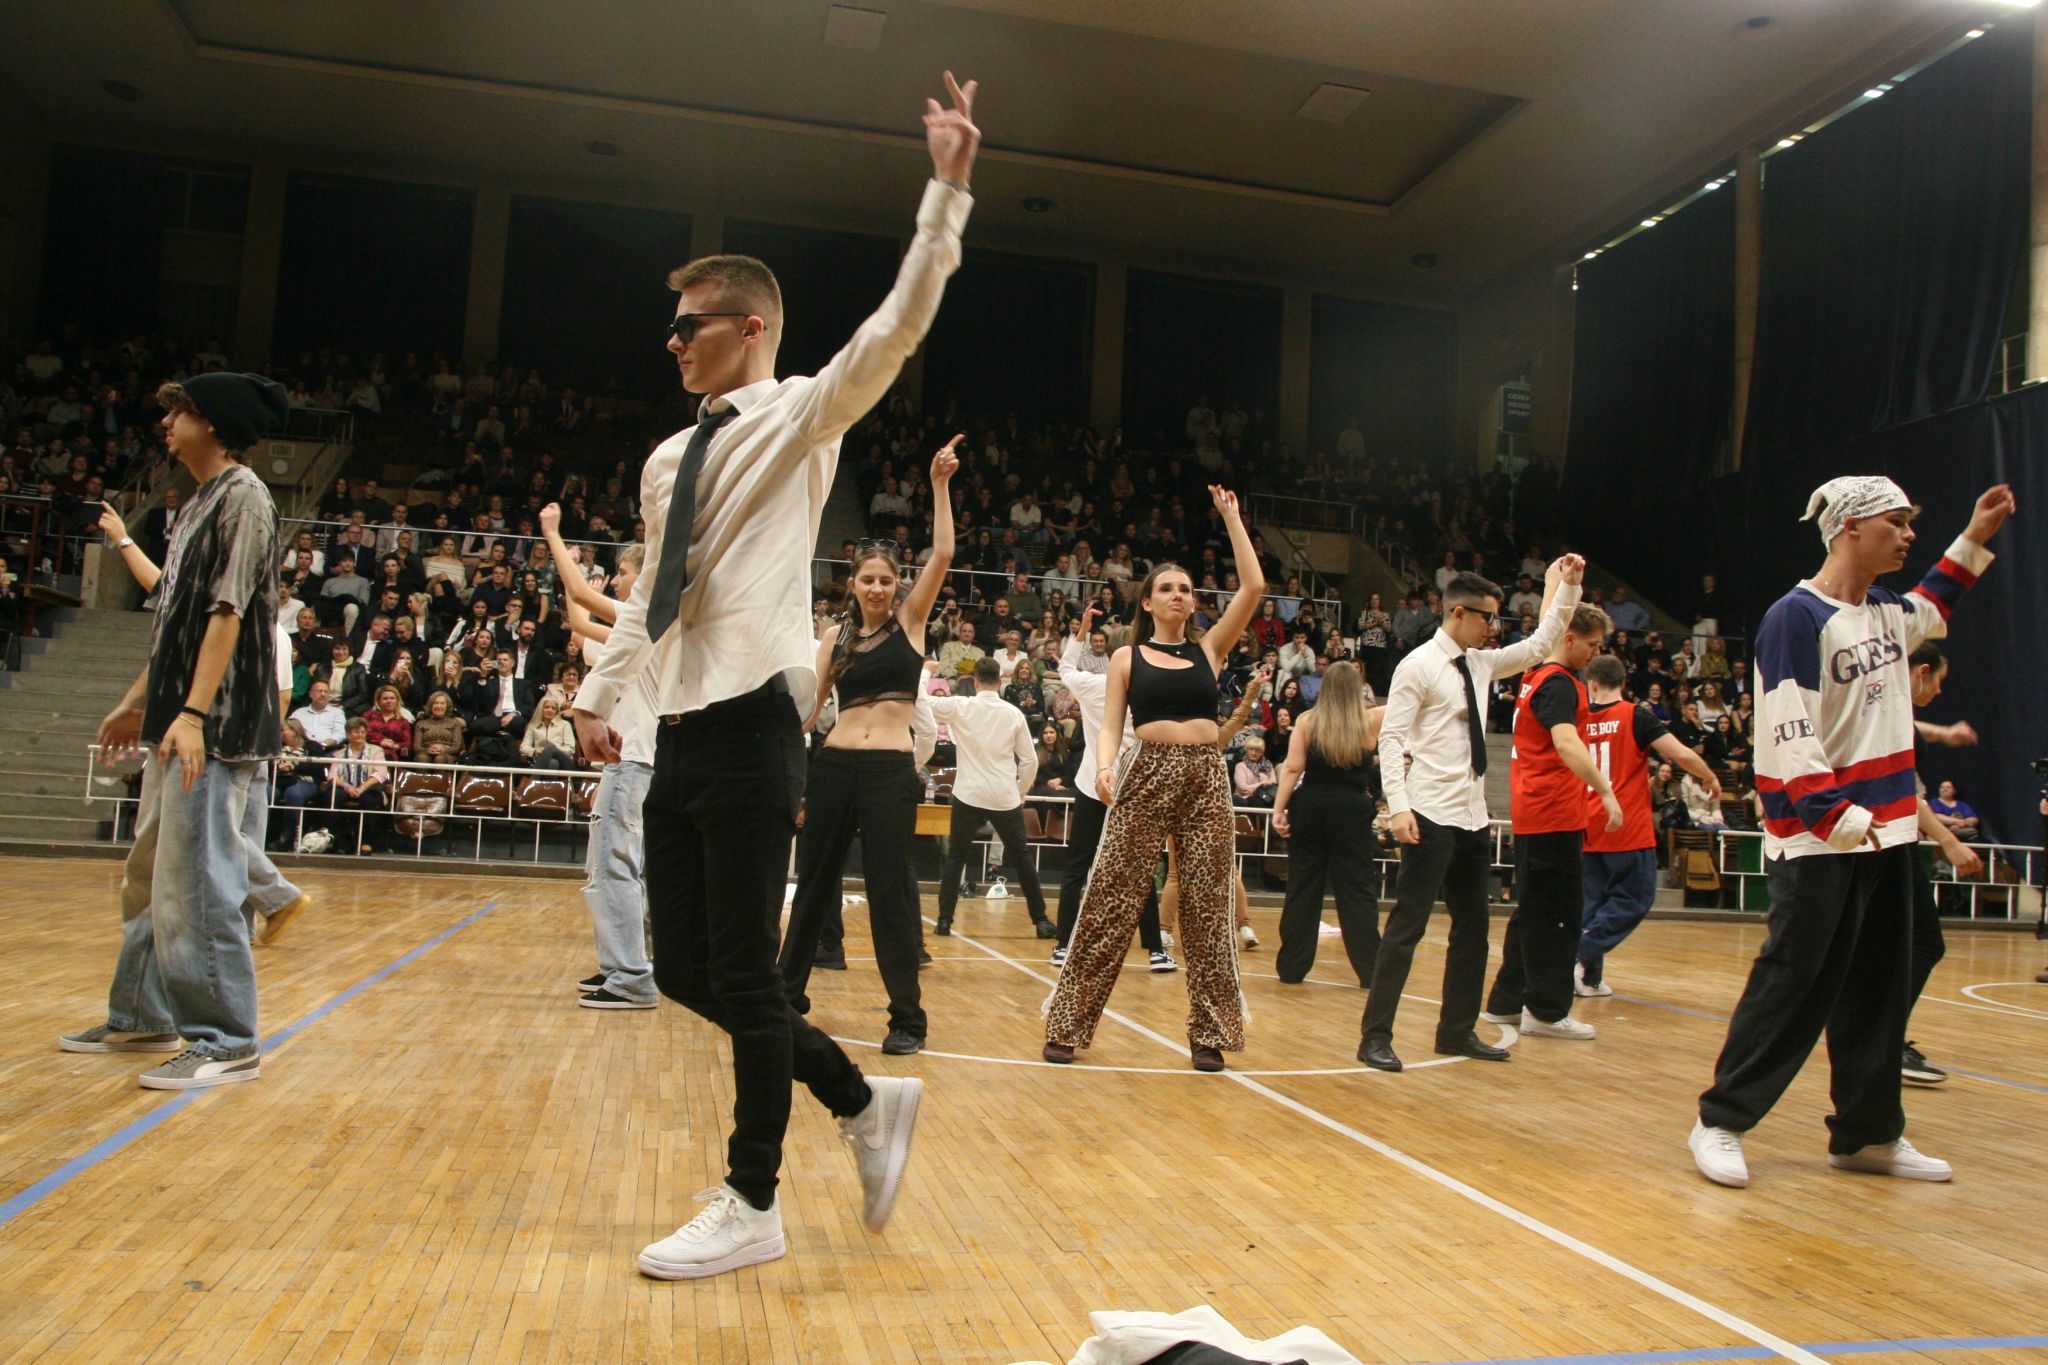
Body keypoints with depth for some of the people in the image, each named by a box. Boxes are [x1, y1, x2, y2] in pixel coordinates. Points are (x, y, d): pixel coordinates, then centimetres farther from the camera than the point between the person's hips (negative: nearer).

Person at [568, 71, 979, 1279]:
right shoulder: (673, 459, 19)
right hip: (684, 728, 8)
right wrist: (601, 693, 20)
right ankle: (866, 1101, 24)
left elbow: (898, 327, -13)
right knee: (685, 971, 9)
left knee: (743, 972, -2)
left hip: (750, 726, -8)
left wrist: (948, 190, -19)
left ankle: (753, 1206, 15)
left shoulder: (801, 416, 0)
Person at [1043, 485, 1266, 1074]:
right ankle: (1068, 1025, 6)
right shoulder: (1127, 657, 10)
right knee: (1111, 899, -2)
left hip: (1207, 776, 2)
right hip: (1147, 774, -2)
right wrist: (1106, 765, -17)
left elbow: (1253, 587, 7)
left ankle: (1208, 1033, 12)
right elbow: (1111, 724, 4)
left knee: (1206, 906, 3)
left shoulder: (1209, 650, 13)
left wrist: (1231, 517, 10)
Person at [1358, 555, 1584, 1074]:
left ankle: (1457, 1032, 25)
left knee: (1472, 927, 13)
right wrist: (1399, 807, -22)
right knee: (1407, 925, -7)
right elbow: (1391, 738, -14)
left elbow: (1541, 645, 21)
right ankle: (1375, 1036, 0)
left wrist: (1567, 587, 11)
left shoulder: (1481, 663, 13)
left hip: (1473, 816, 9)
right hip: (1432, 816, -8)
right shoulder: (1419, 665, -9)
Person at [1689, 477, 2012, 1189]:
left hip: (1888, 835, 9)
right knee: (1793, 988, -7)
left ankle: (1867, 1133, 24)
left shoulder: (1886, 612, 13)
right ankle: (1719, 1123, 4)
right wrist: (1840, 818, -25)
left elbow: (1930, 610, 40)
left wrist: (1973, 541, 33)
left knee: (1877, 993, 13)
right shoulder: (1797, 617, -14)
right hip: (1818, 844, -9)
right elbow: (1788, 736, -20)